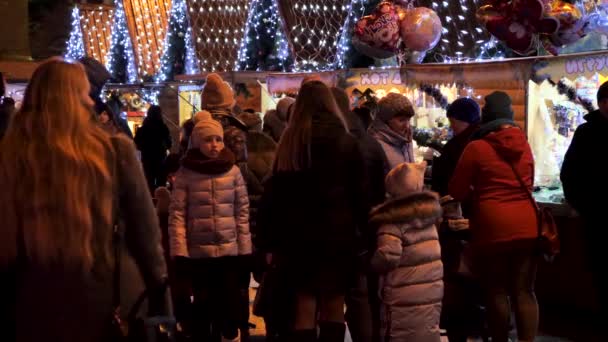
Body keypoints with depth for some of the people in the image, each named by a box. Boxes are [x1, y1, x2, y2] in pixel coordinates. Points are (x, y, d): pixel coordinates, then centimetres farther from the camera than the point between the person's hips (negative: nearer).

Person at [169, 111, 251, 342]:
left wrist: (245, 247, 1)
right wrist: (179, 249, -12)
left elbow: (243, 211, 4)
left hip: (230, 249, 1)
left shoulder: (232, 171, 2)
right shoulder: (186, 173, -2)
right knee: (203, 303, 7)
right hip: (198, 251, -1)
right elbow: (177, 213, -5)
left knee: (230, 302, 5)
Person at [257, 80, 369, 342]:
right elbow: (358, 192, -4)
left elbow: (273, 193, 5)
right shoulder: (345, 141, -4)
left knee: (304, 307, 7)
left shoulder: (288, 143, 4)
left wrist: (268, 241, 9)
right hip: (336, 233, -2)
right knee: (333, 306, 7)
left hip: (298, 234, 2)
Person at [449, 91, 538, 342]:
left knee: (496, 292, 7)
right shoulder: (524, 144, 8)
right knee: (524, 291, 7)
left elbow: (456, 192, 1)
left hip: (493, 227, -4)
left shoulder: (476, 147, -7)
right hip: (527, 226, 4)